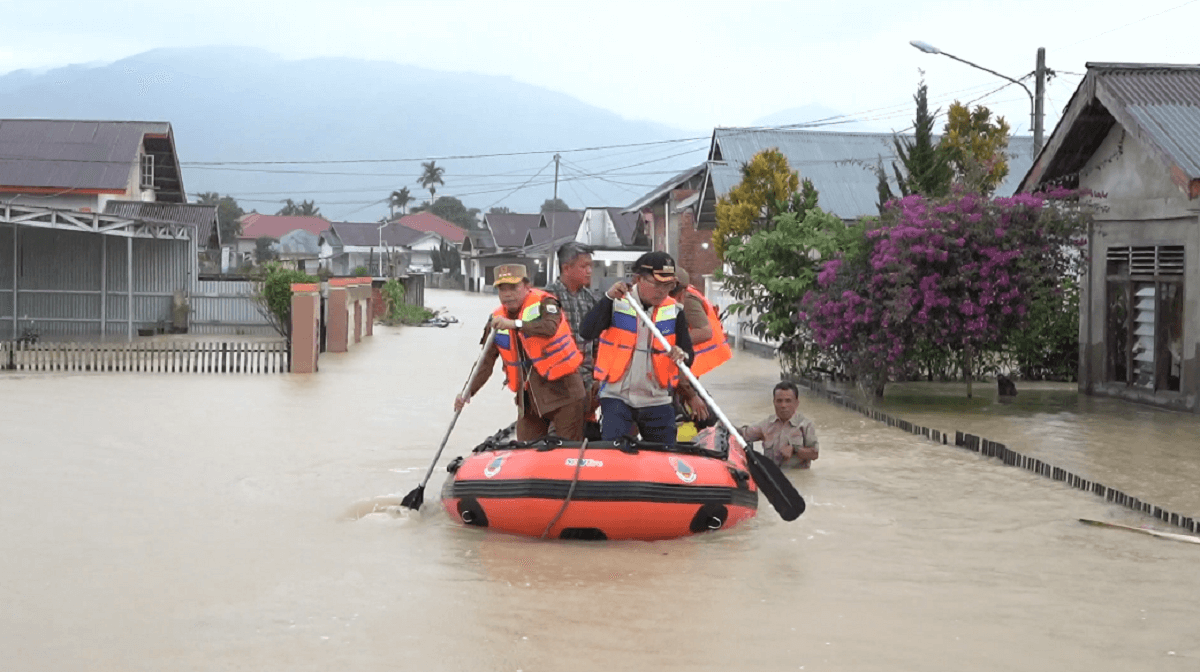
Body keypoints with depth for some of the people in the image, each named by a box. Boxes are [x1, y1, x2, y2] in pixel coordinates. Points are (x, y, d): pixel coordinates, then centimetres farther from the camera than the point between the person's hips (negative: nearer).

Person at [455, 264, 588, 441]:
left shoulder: (542, 303, -8)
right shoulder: (497, 319, 7)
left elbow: (550, 328, -31)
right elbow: (486, 362, 8)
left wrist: (515, 324, -40)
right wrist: (469, 392, -4)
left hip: (562, 388, -5)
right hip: (528, 397, 6)